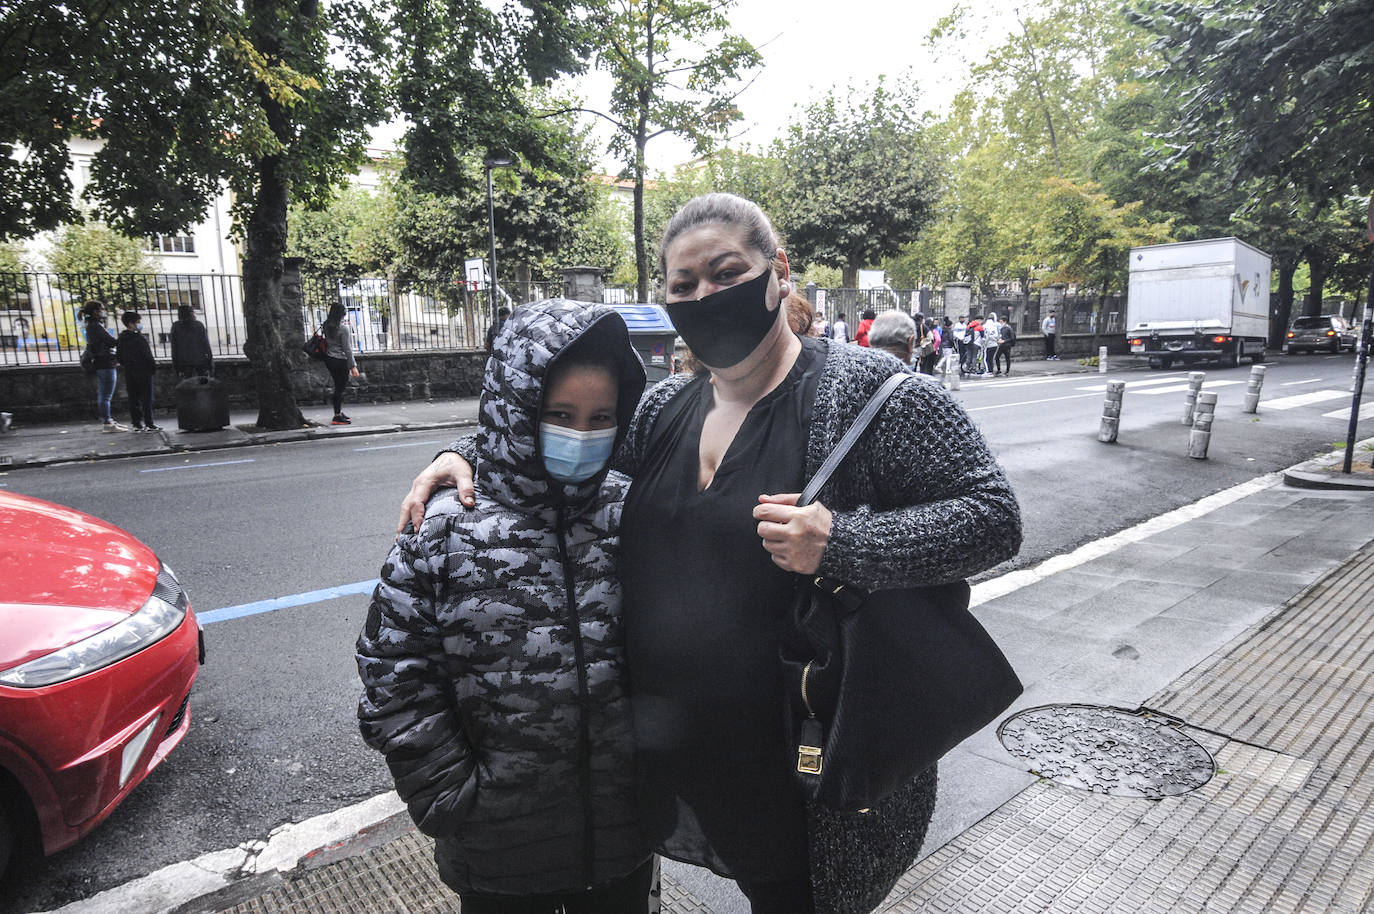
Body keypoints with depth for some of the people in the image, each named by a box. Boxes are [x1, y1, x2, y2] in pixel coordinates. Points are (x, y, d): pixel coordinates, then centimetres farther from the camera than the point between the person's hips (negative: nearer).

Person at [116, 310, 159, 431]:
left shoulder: (120, 339, 9)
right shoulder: (140, 338, -12)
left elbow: (120, 358, 13)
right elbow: (148, 356, -13)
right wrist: (154, 368, -3)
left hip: (129, 372, 6)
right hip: (143, 371, -6)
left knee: (133, 399, 8)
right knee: (146, 398, -4)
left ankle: (137, 424, 9)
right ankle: (149, 424, -6)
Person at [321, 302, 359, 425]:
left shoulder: (326, 326, 6)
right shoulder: (343, 328, -16)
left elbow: (326, 343, 12)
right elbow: (347, 349, -15)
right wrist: (353, 366, -11)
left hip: (329, 359, 7)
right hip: (340, 361, -7)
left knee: (338, 387, 17)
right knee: (340, 388, -2)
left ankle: (339, 413, 24)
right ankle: (337, 417, 0)